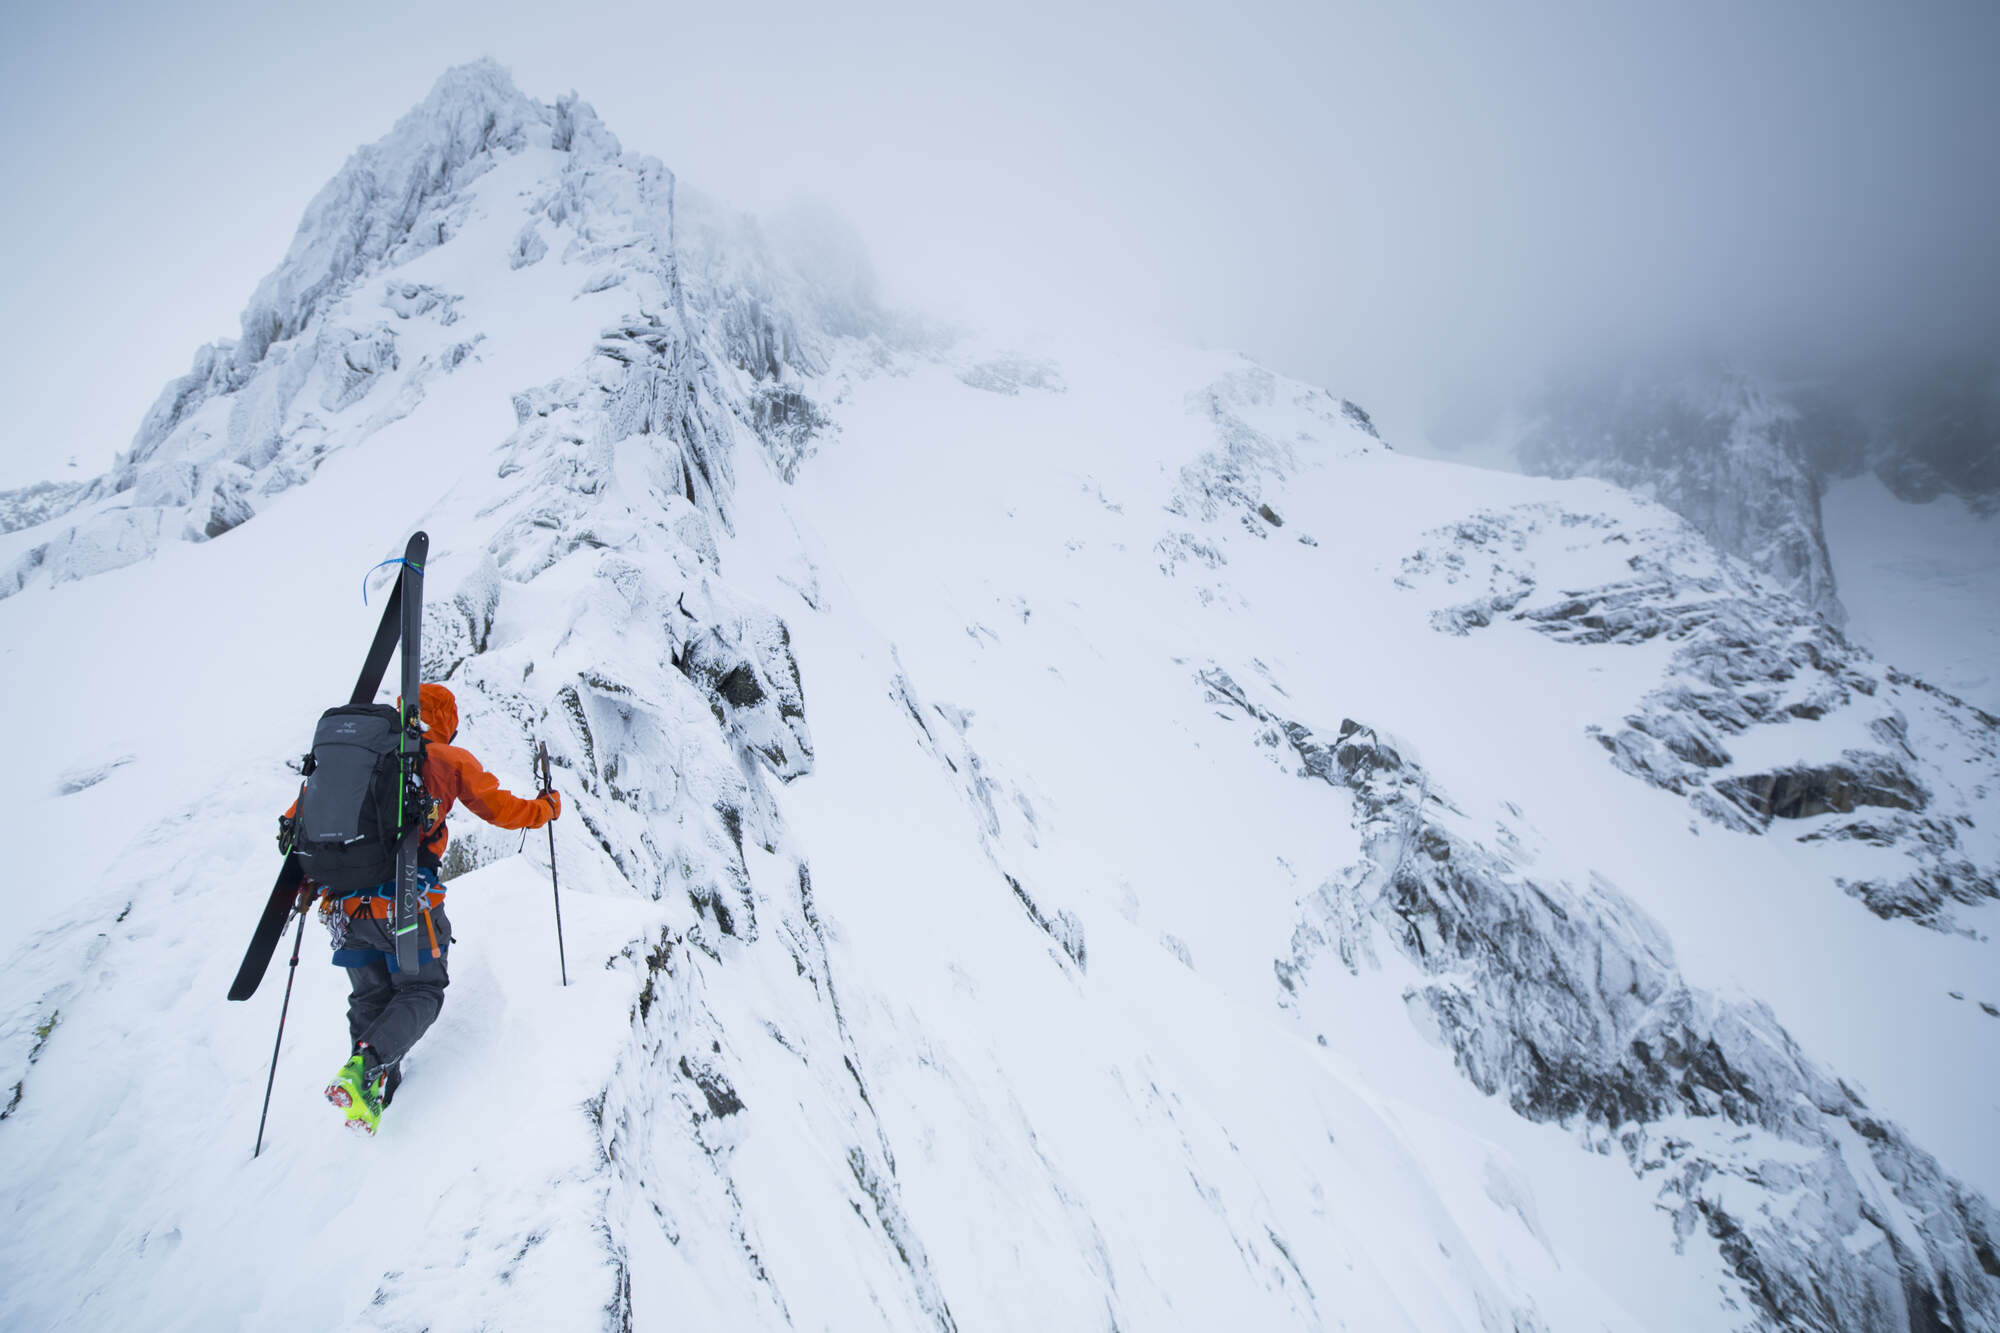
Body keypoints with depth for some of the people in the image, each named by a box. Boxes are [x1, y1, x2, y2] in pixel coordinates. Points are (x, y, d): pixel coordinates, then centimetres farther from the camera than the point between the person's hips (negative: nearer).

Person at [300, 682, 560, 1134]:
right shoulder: (449, 759, 3)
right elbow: (500, 809, 4)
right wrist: (545, 808, 23)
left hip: (343, 905, 4)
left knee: (369, 996, 20)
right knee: (421, 991, 13)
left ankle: (367, 1092, 9)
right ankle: (367, 1066, -10)